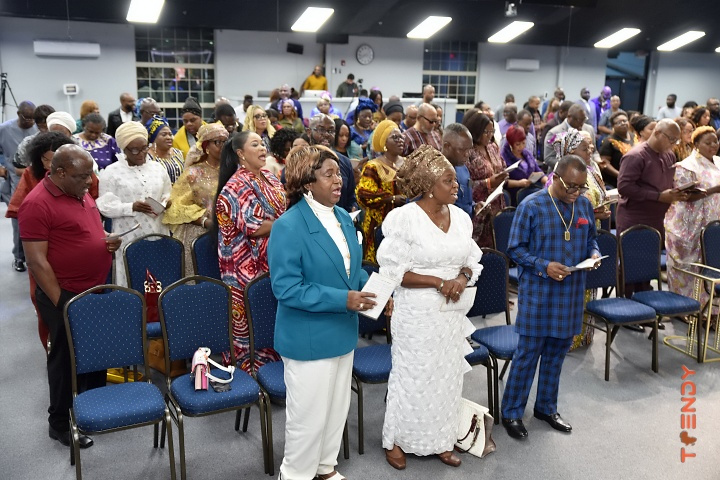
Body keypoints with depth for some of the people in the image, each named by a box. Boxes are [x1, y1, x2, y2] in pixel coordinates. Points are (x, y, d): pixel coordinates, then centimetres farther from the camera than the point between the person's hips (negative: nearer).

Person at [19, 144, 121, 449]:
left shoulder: (81, 194, 7)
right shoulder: (37, 204, -18)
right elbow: (36, 261, -19)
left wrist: (108, 241, 1)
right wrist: (61, 303, -19)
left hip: (97, 290, 8)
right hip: (66, 297, -8)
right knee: (66, 358, 6)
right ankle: (59, 423, 24)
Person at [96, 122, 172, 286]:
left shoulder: (158, 168, 10)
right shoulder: (111, 172, -3)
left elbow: (168, 194, 17)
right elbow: (105, 206, -7)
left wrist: (166, 201, -6)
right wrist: (132, 207, -19)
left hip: (158, 234, 4)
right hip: (129, 238, -4)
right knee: (131, 284, 0)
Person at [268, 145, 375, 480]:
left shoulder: (343, 217, 4)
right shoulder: (288, 227, -20)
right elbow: (286, 288, -24)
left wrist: (373, 290, -5)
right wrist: (341, 299, -27)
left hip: (342, 332, 8)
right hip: (308, 339, -8)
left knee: (337, 408, 21)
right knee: (309, 414, 8)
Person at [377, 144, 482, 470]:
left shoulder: (460, 217, 1)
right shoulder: (405, 218, -16)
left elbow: (473, 261, 9)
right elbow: (393, 271, -16)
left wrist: (461, 278, -13)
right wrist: (438, 281, -21)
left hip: (452, 312, 6)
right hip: (418, 313, -6)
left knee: (447, 376, 17)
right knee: (413, 377, 9)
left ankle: (440, 440, 36)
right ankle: (396, 440, 30)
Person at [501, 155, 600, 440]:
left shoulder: (584, 206, 4)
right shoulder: (531, 206, -12)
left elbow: (590, 240, 17)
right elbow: (515, 249, -9)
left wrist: (594, 254, -5)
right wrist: (544, 266, -21)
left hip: (570, 293, 5)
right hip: (538, 293, -5)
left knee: (557, 353, 16)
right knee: (527, 354, 2)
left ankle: (546, 407, 33)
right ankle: (511, 412, 16)